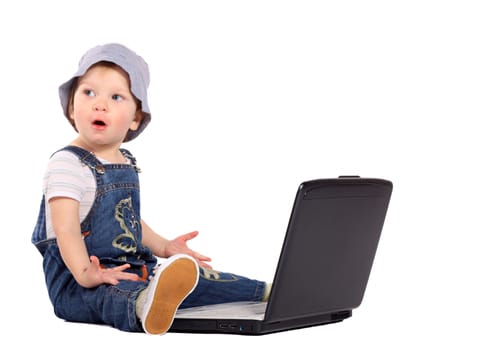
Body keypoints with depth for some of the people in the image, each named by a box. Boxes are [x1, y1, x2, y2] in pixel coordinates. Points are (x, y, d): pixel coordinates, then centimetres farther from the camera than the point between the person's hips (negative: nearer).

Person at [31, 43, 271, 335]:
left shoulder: (127, 162, 14)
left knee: (190, 277, 4)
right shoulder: (67, 163, -13)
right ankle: (143, 305, -72)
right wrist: (85, 273, -37)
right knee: (115, 291, -40)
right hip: (76, 281, -9)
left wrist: (164, 247, 25)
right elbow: (66, 229, -24)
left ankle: (265, 292, 14)